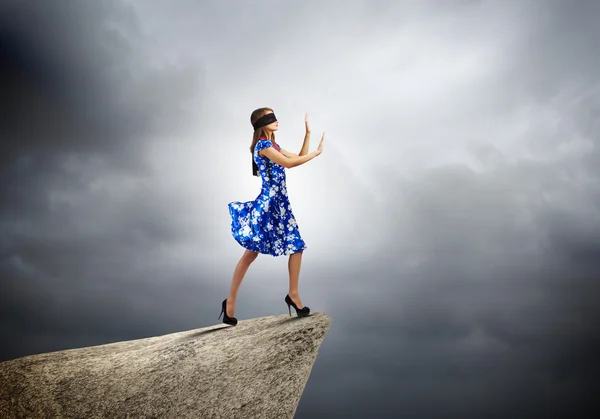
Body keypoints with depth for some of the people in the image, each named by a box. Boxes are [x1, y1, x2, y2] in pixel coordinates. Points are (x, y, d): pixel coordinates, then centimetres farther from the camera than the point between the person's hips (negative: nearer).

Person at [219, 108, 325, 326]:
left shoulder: (274, 146, 17)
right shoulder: (262, 145, -11)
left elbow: (298, 158, 19)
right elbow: (288, 163, -20)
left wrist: (308, 133, 15)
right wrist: (316, 153, -13)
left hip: (280, 203, 9)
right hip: (267, 203, -9)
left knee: (297, 246, 6)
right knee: (251, 253, -5)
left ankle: (293, 294, 15)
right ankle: (230, 300, 3)